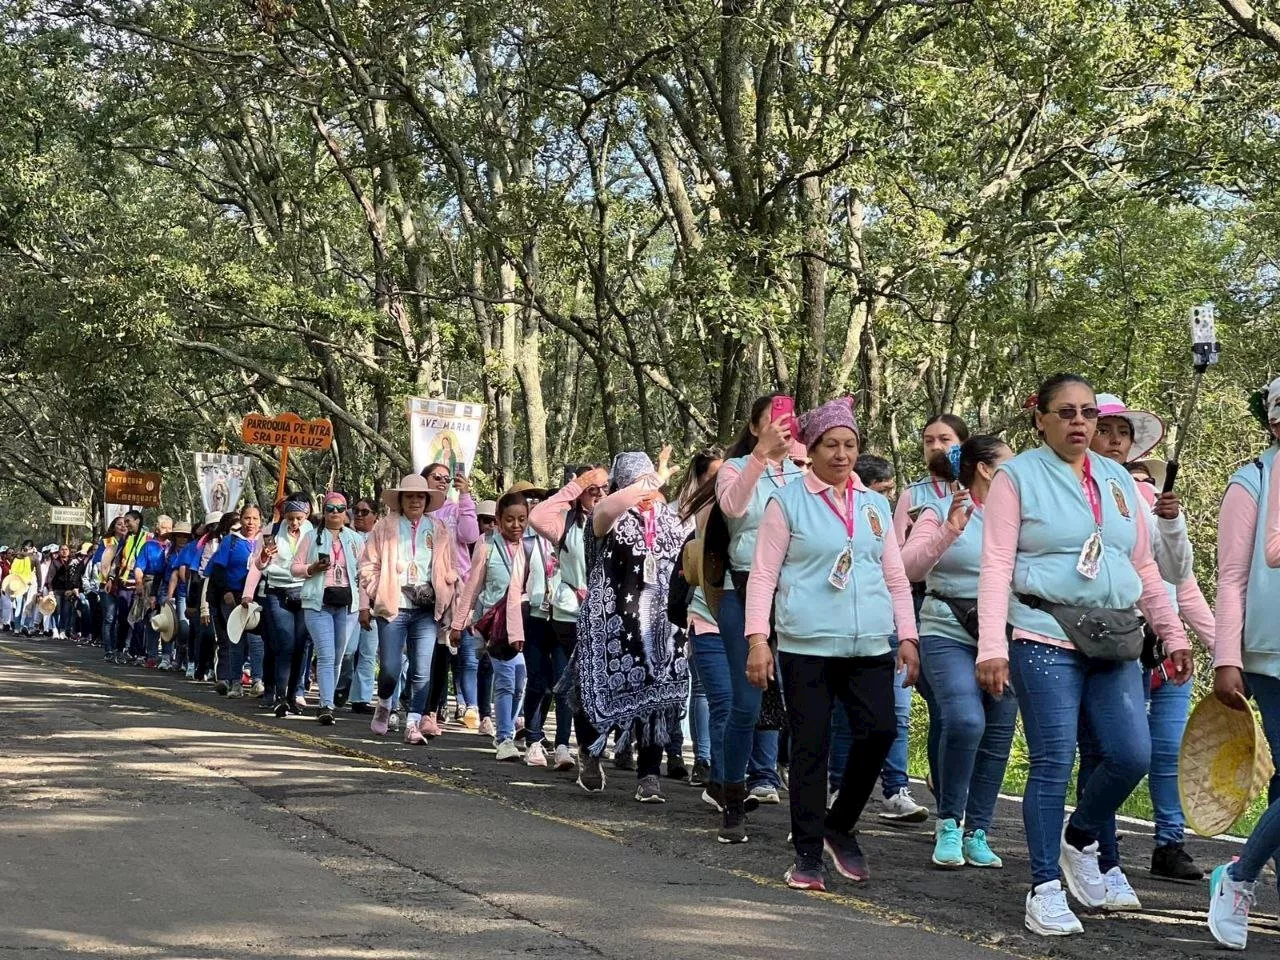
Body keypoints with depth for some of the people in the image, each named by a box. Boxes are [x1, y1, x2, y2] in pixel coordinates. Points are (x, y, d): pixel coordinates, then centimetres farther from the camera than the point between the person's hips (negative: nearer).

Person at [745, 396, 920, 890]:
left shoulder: (875, 504, 15)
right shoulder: (788, 502, 2)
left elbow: (896, 577, 19)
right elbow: (763, 575, 0)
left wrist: (907, 636, 11)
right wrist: (757, 638, -8)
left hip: (869, 646, 4)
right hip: (806, 646, -3)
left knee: (879, 731, -10)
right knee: (810, 747, -1)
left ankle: (840, 824, 13)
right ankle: (808, 853, 11)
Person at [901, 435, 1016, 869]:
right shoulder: (941, 511, -1)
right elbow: (910, 568, -11)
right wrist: (948, 531, -22)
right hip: (950, 634, -4)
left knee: (998, 735, 4)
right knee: (965, 719, -22)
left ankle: (977, 834, 15)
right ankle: (948, 823, -5)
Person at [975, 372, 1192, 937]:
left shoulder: (1118, 480, 16)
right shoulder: (1017, 477, 0)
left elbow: (1144, 567, 20)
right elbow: (996, 567, -7)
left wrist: (1172, 635, 15)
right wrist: (992, 648, -16)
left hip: (1114, 644, 5)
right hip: (1045, 641, -5)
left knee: (1133, 755, -3)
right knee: (1053, 765, -4)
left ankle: (1080, 842, 24)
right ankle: (1045, 887, 8)